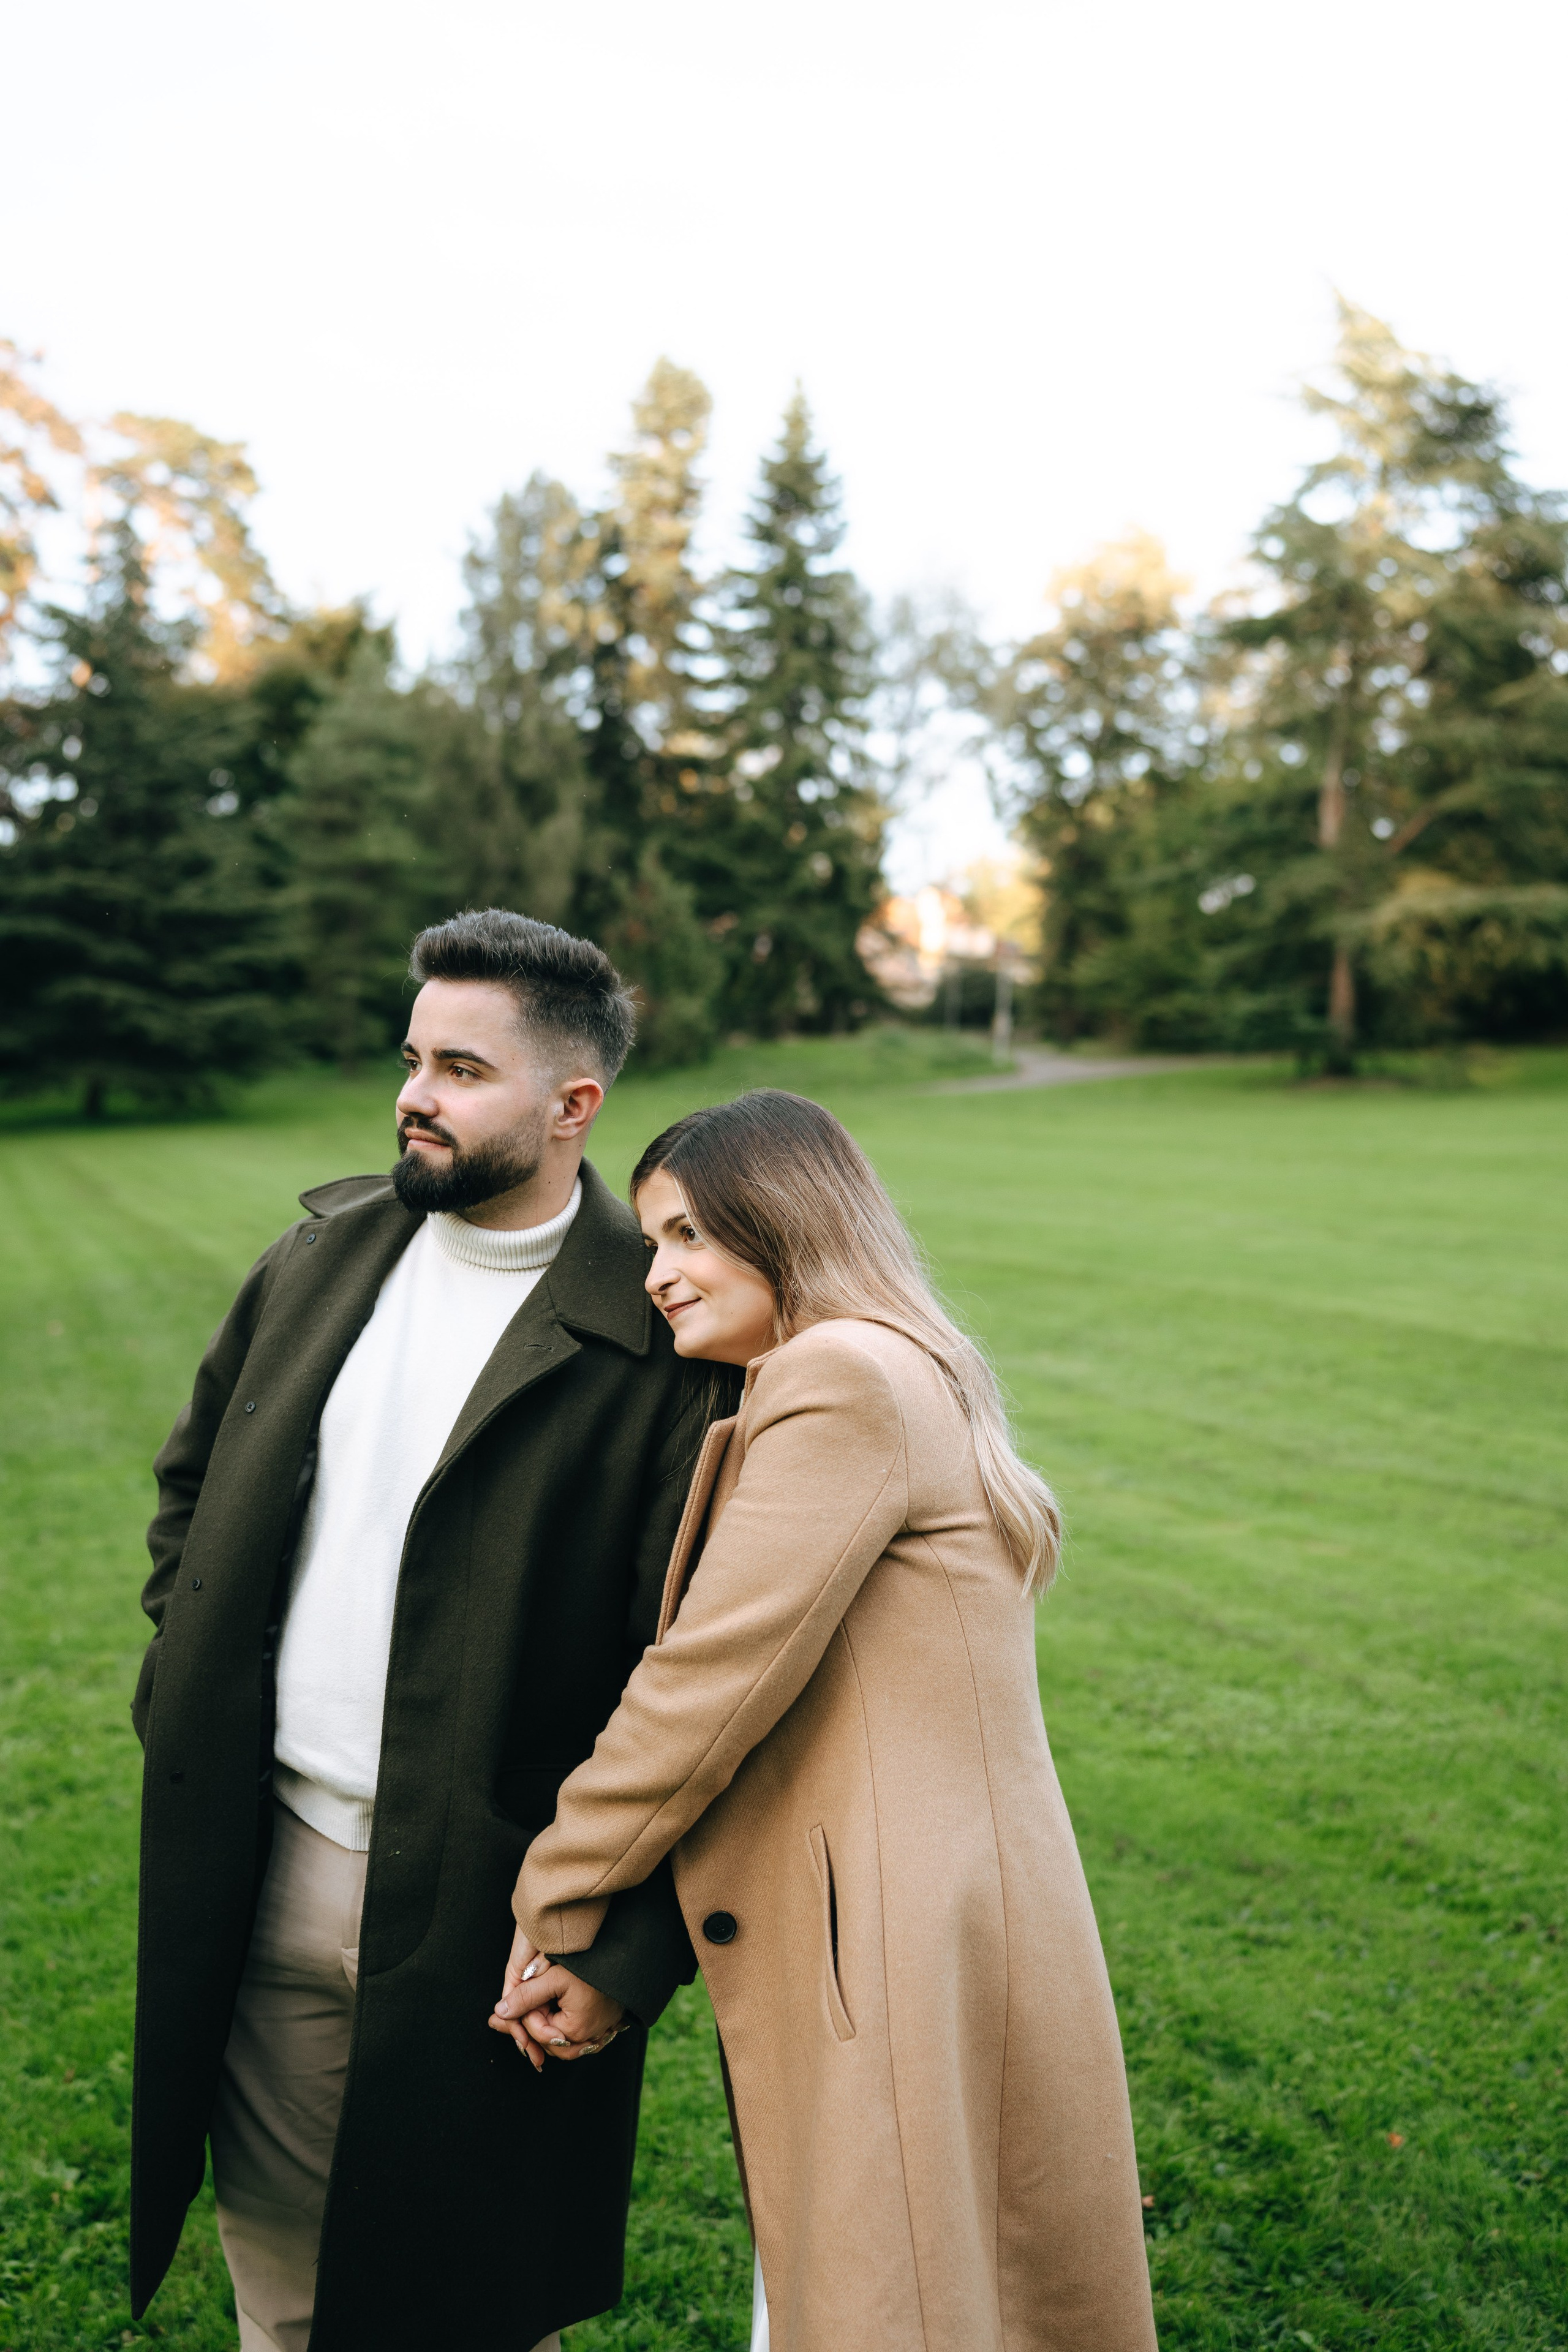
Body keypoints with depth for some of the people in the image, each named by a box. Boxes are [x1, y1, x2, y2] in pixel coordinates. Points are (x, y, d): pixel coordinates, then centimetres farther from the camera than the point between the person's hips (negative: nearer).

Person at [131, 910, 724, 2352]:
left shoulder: (653, 1339, -16)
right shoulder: (327, 1249, 3)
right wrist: (185, 1682, 9)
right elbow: (195, 1478, 17)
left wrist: (633, 1955, -16)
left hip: (476, 1910, -5)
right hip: (263, 1872, 5)